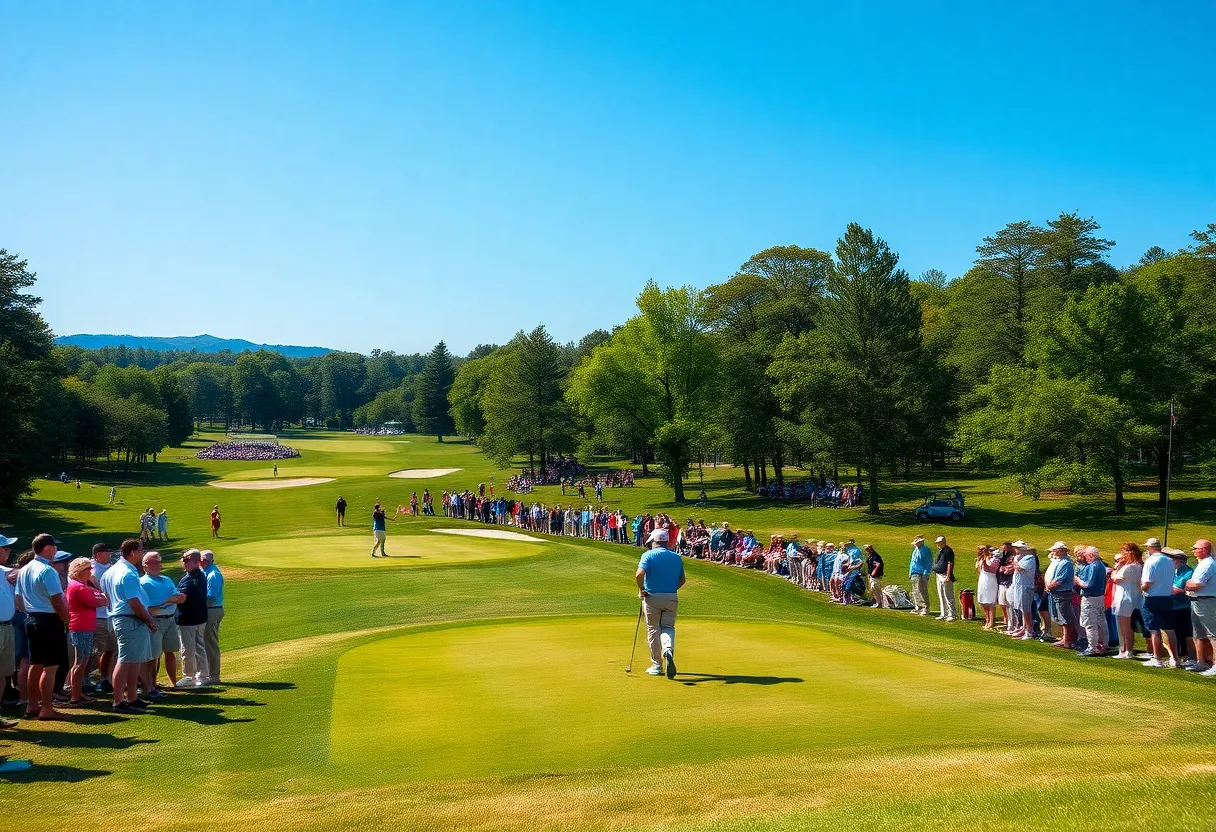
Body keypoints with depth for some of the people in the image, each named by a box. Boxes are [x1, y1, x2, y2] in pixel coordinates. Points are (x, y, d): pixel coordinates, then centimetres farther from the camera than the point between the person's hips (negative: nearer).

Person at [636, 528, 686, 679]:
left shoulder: (648, 555, -6)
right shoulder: (677, 557, 8)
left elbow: (639, 574, -21)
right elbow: (682, 580, 12)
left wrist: (641, 589, -6)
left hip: (652, 597, -3)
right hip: (671, 598, 3)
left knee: (653, 630, 9)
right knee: (668, 627, 10)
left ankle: (657, 666, 13)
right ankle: (668, 650, -22)